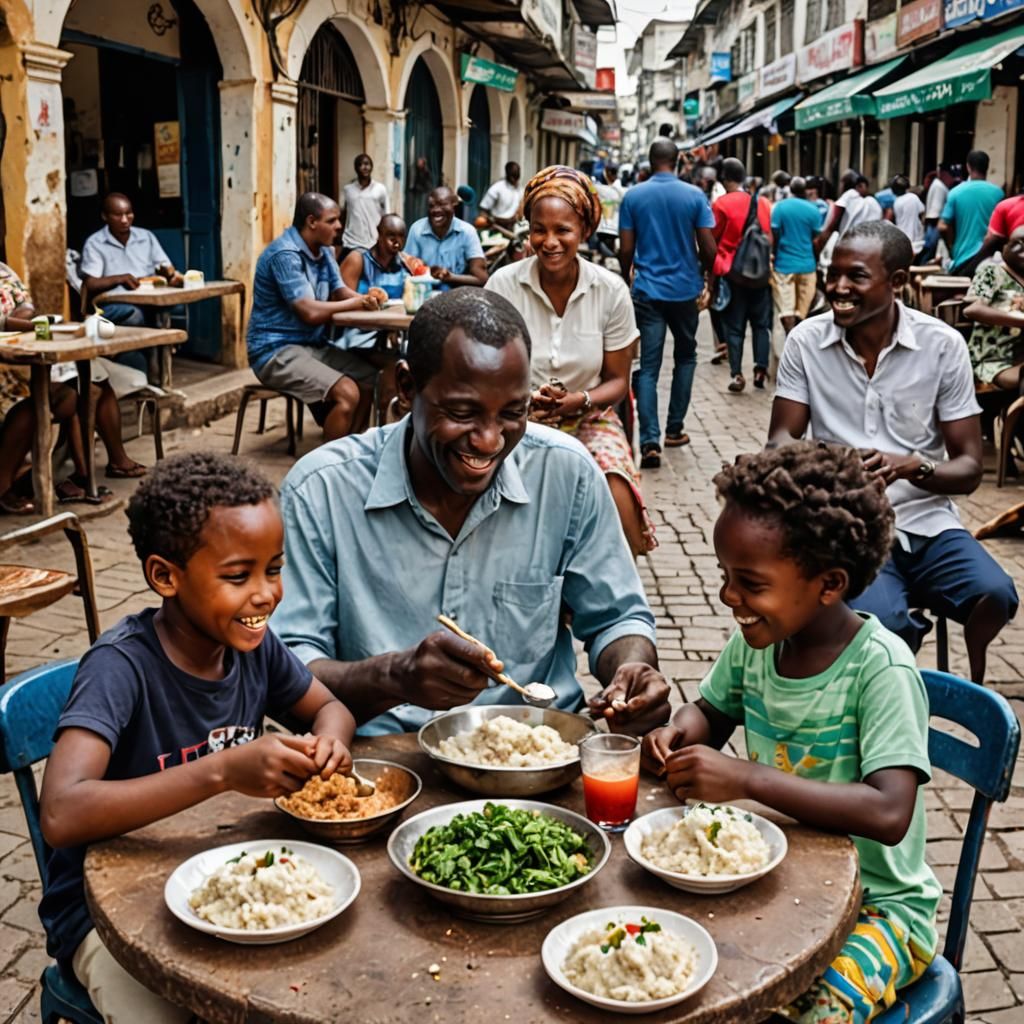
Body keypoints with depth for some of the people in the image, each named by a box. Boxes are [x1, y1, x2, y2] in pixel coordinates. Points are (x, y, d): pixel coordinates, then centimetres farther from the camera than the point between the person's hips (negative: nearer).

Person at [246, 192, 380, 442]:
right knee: (347, 393, -27)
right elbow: (310, 312, -26)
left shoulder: (323, 250, 10)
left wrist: (365, 297, -12)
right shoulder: (286, 254, -20)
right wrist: (355, 303, -13)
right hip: (277, 351, -9)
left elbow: (339, 293, 10)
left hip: (314, 345, 9)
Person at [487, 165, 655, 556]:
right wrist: (523, 400, -19)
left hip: (588, 419, 1)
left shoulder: (611, 290, -4)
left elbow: (618, 380, 4)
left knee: (619, 509, -26)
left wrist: (580, 401, -16)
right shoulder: (503, 284, -7)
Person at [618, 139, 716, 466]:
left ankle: (650, 442, -12)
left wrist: (627, 279, 16)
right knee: (685, 357, 20)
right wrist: (702, 273, 15)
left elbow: (625, 250, -2)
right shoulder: (694, 195, -4)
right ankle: (674, 428, 23)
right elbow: (708, 249, -5)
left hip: (647, 290, 0)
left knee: (649, 366, -1)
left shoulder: (633, 196, -2)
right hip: (685, 288, 0)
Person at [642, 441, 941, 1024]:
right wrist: (681, 733, -11)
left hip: (877, 904, -5)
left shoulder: (881, 668, -23)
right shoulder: (756, 638, -6)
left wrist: (747, 779, -37)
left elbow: (889, 814, -33)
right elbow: (713, 711, 12)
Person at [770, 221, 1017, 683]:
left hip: (928, 522, 2)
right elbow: (782, 438, 2)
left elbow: (969, 469, -1)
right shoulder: (806, 341, -1)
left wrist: (912, 467, -24)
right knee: (880, 623, -31)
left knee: (994, 595, -27)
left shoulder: (943, 345, -2)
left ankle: (974, 692, 7)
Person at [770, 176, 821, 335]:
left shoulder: (779, 207, -2)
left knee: (786, 312, -3)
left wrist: (773, 257, 12)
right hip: (807, 265, 1)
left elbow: (774, 236, -3)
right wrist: (816, 262, 18)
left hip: (784, 264, -1)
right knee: (801, 313, 9)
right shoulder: (813, 210, 0)